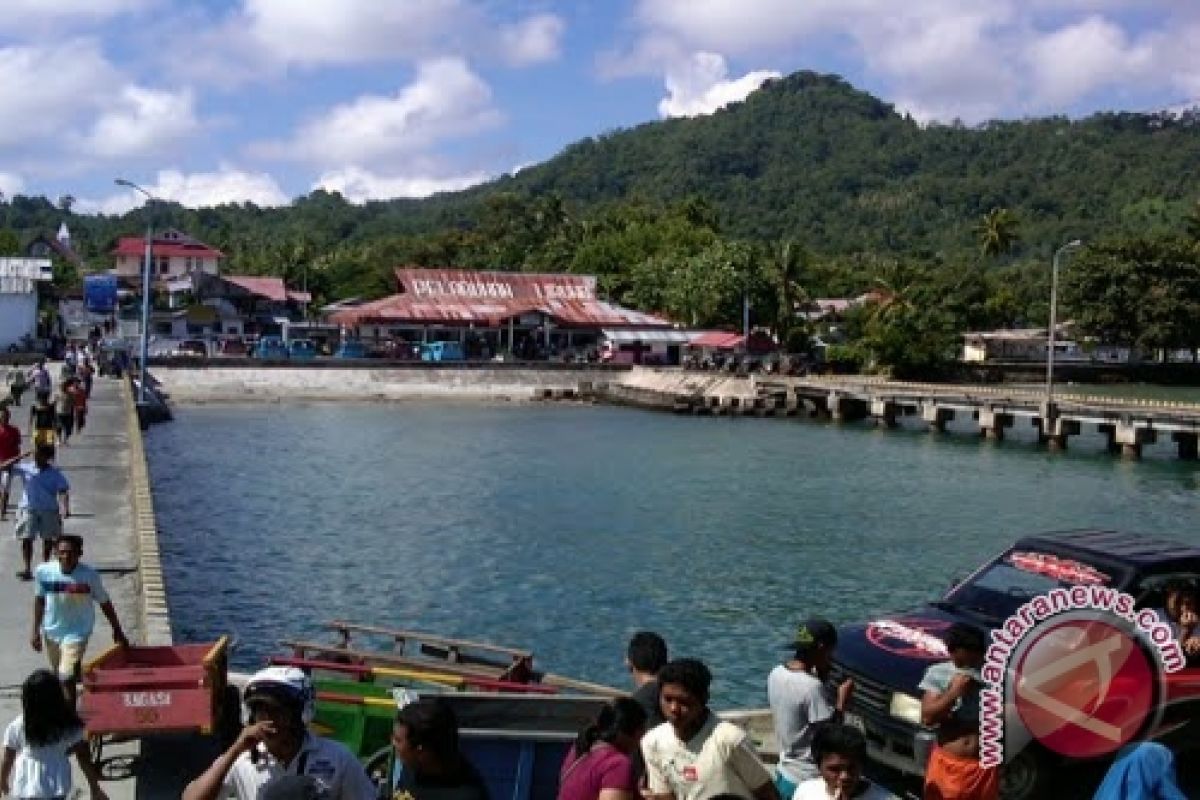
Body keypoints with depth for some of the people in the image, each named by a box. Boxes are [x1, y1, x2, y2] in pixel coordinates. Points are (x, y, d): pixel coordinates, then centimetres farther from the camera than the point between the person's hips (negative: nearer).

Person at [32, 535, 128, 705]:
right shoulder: (43, 572, -11)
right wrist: (36, 631, 7)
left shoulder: (90, 576, -18)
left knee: (67, 678, -17)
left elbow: (105, 604, -6)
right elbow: (39, 601, 4)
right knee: (60, 677, 20)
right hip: (50, 632, 4)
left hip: (77, 633, -4)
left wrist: (117, 631, 2)